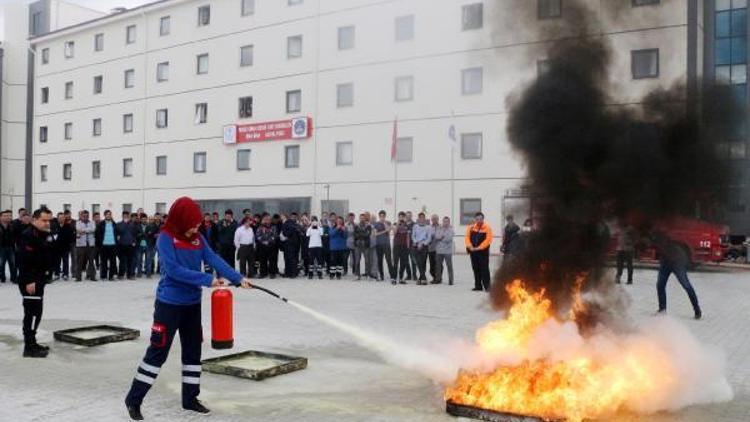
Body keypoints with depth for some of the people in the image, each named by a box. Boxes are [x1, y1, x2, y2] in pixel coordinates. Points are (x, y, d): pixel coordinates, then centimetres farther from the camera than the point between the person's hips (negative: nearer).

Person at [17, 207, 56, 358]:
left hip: (40, 279, 10)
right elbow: (24, 261, -24)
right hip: (29, 281, -10)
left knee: (37, 312, 16)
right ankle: (29, 347, -5)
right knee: (33, 312, -9)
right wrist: (28, 281, -26)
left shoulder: (46, 236, 12)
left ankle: (31, 343, 26)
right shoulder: (27, 236, -17)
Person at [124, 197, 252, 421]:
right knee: (158, 351, -2)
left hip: (192, 303, 6)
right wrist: (207, 280, -25)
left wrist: (238, 278, -17)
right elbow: (174, 270, -24)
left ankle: (190, 398, 25)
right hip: (169, 303, -6)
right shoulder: (166, 238, -15)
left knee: (193, 350, 12)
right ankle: (134, 399, 12)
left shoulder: (197, 238, 2)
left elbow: (214, 259, -6)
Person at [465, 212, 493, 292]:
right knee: (475, 269, 8)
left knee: (484, 269, -7)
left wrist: (479, 247, -16)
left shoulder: (487, 228, -4)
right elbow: (467, 238, 5)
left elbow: (488, 239, -12)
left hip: (483, 251, -4)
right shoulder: (471, 228, 8)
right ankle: (478, 286, 16)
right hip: (473, 251, 4)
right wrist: (470, 246, -11)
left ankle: (487, 286, -2)